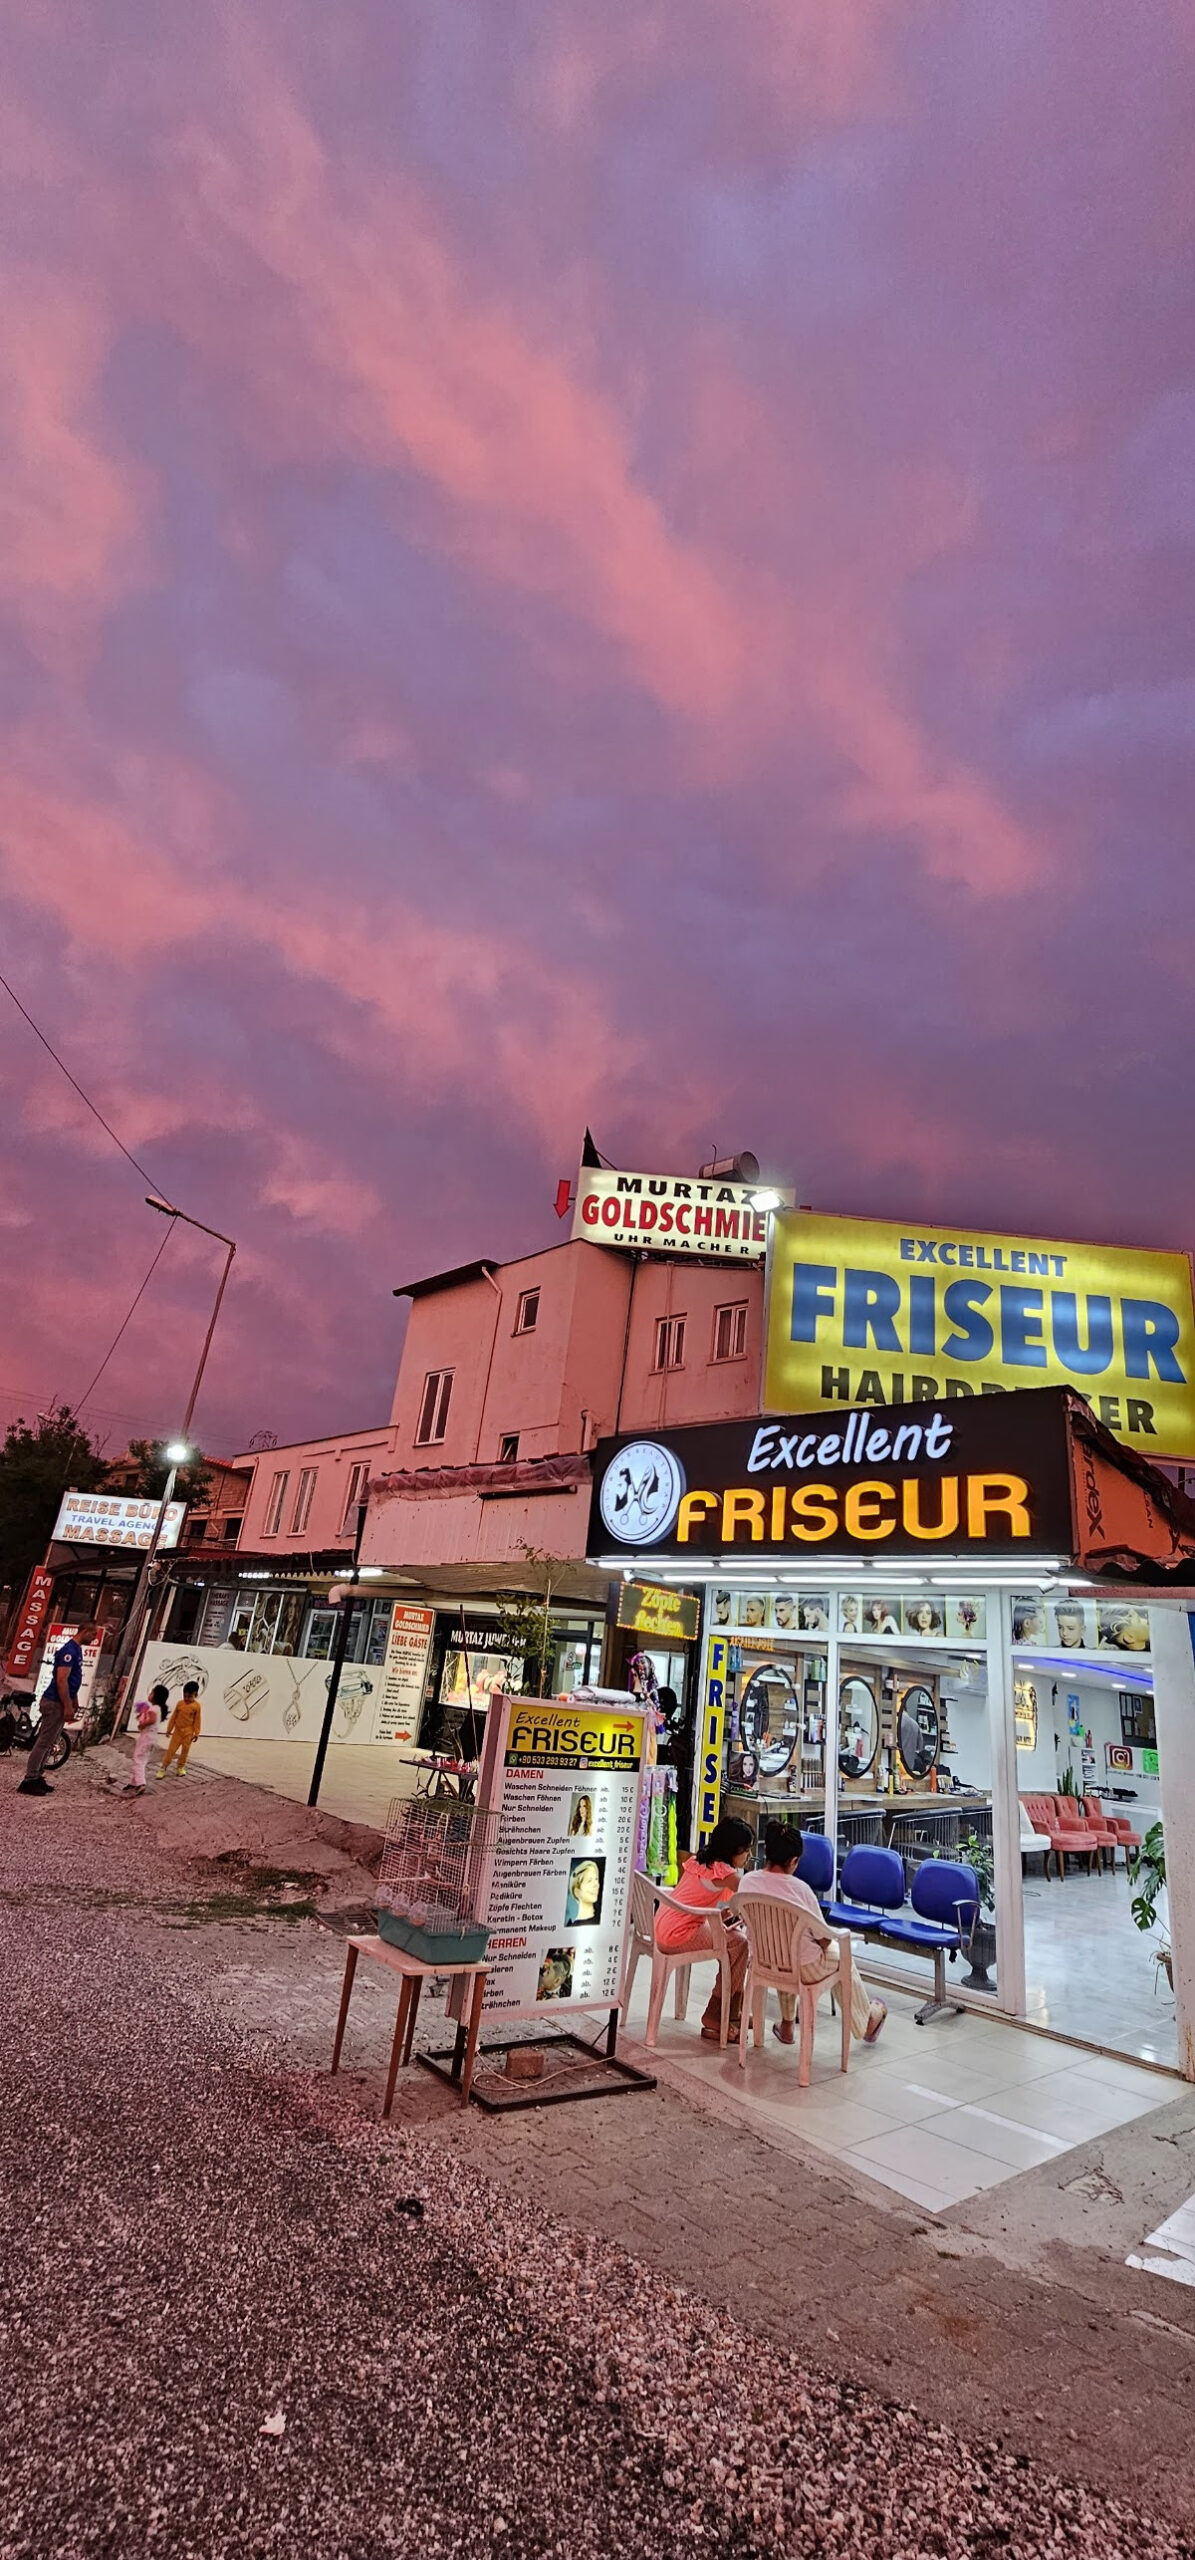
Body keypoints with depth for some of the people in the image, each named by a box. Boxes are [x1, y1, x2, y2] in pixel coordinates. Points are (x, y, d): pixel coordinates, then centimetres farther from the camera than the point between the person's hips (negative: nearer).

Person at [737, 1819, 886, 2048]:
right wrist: (825, 1943, 8)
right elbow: (824, 1938, -15)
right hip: (804, 1970, -3)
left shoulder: (747, 1882, -15)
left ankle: (786, 2027, 44)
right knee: (841, 1955, 27)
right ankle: (866, 2023, 49)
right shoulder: (800, 1889, -27)